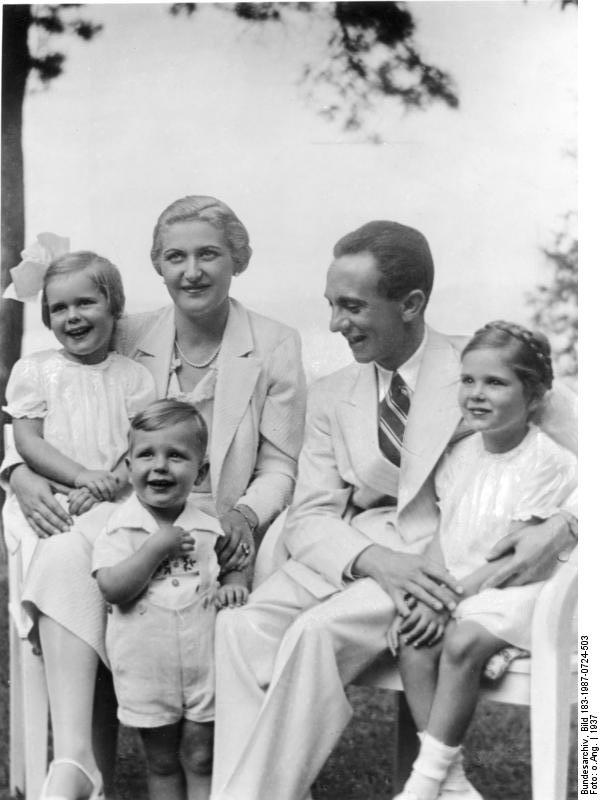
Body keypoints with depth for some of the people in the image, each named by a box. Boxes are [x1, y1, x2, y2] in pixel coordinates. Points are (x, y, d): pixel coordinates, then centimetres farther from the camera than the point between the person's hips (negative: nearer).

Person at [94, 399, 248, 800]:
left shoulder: (209, 527, 1)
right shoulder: (121, 527, -7)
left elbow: (234, 568, 11)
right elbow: (113, 588, -18)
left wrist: (234, 586, -11)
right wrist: (157, 546, -22)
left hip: (206, 665, 1)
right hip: (147, 672, -1)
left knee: (201, 761, 9)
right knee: (162, 763, 13)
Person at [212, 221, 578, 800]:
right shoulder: (331, 396, 14)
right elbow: (308, 519, 6)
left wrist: (561, 528, -20)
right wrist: (374, 560, -16)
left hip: (446, 566, -4)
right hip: (352, 554, 5)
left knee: (318, 631, -30)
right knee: (241, 627, -24)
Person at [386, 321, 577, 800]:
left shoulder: (547, 462, -11)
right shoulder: (460, 455, 10)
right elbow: (442, 539, 8)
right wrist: (426, 598, -9)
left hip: (513, 589, -6)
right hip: (454, 587, 6)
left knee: (461, 643, -31)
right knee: (413, 644, -21)